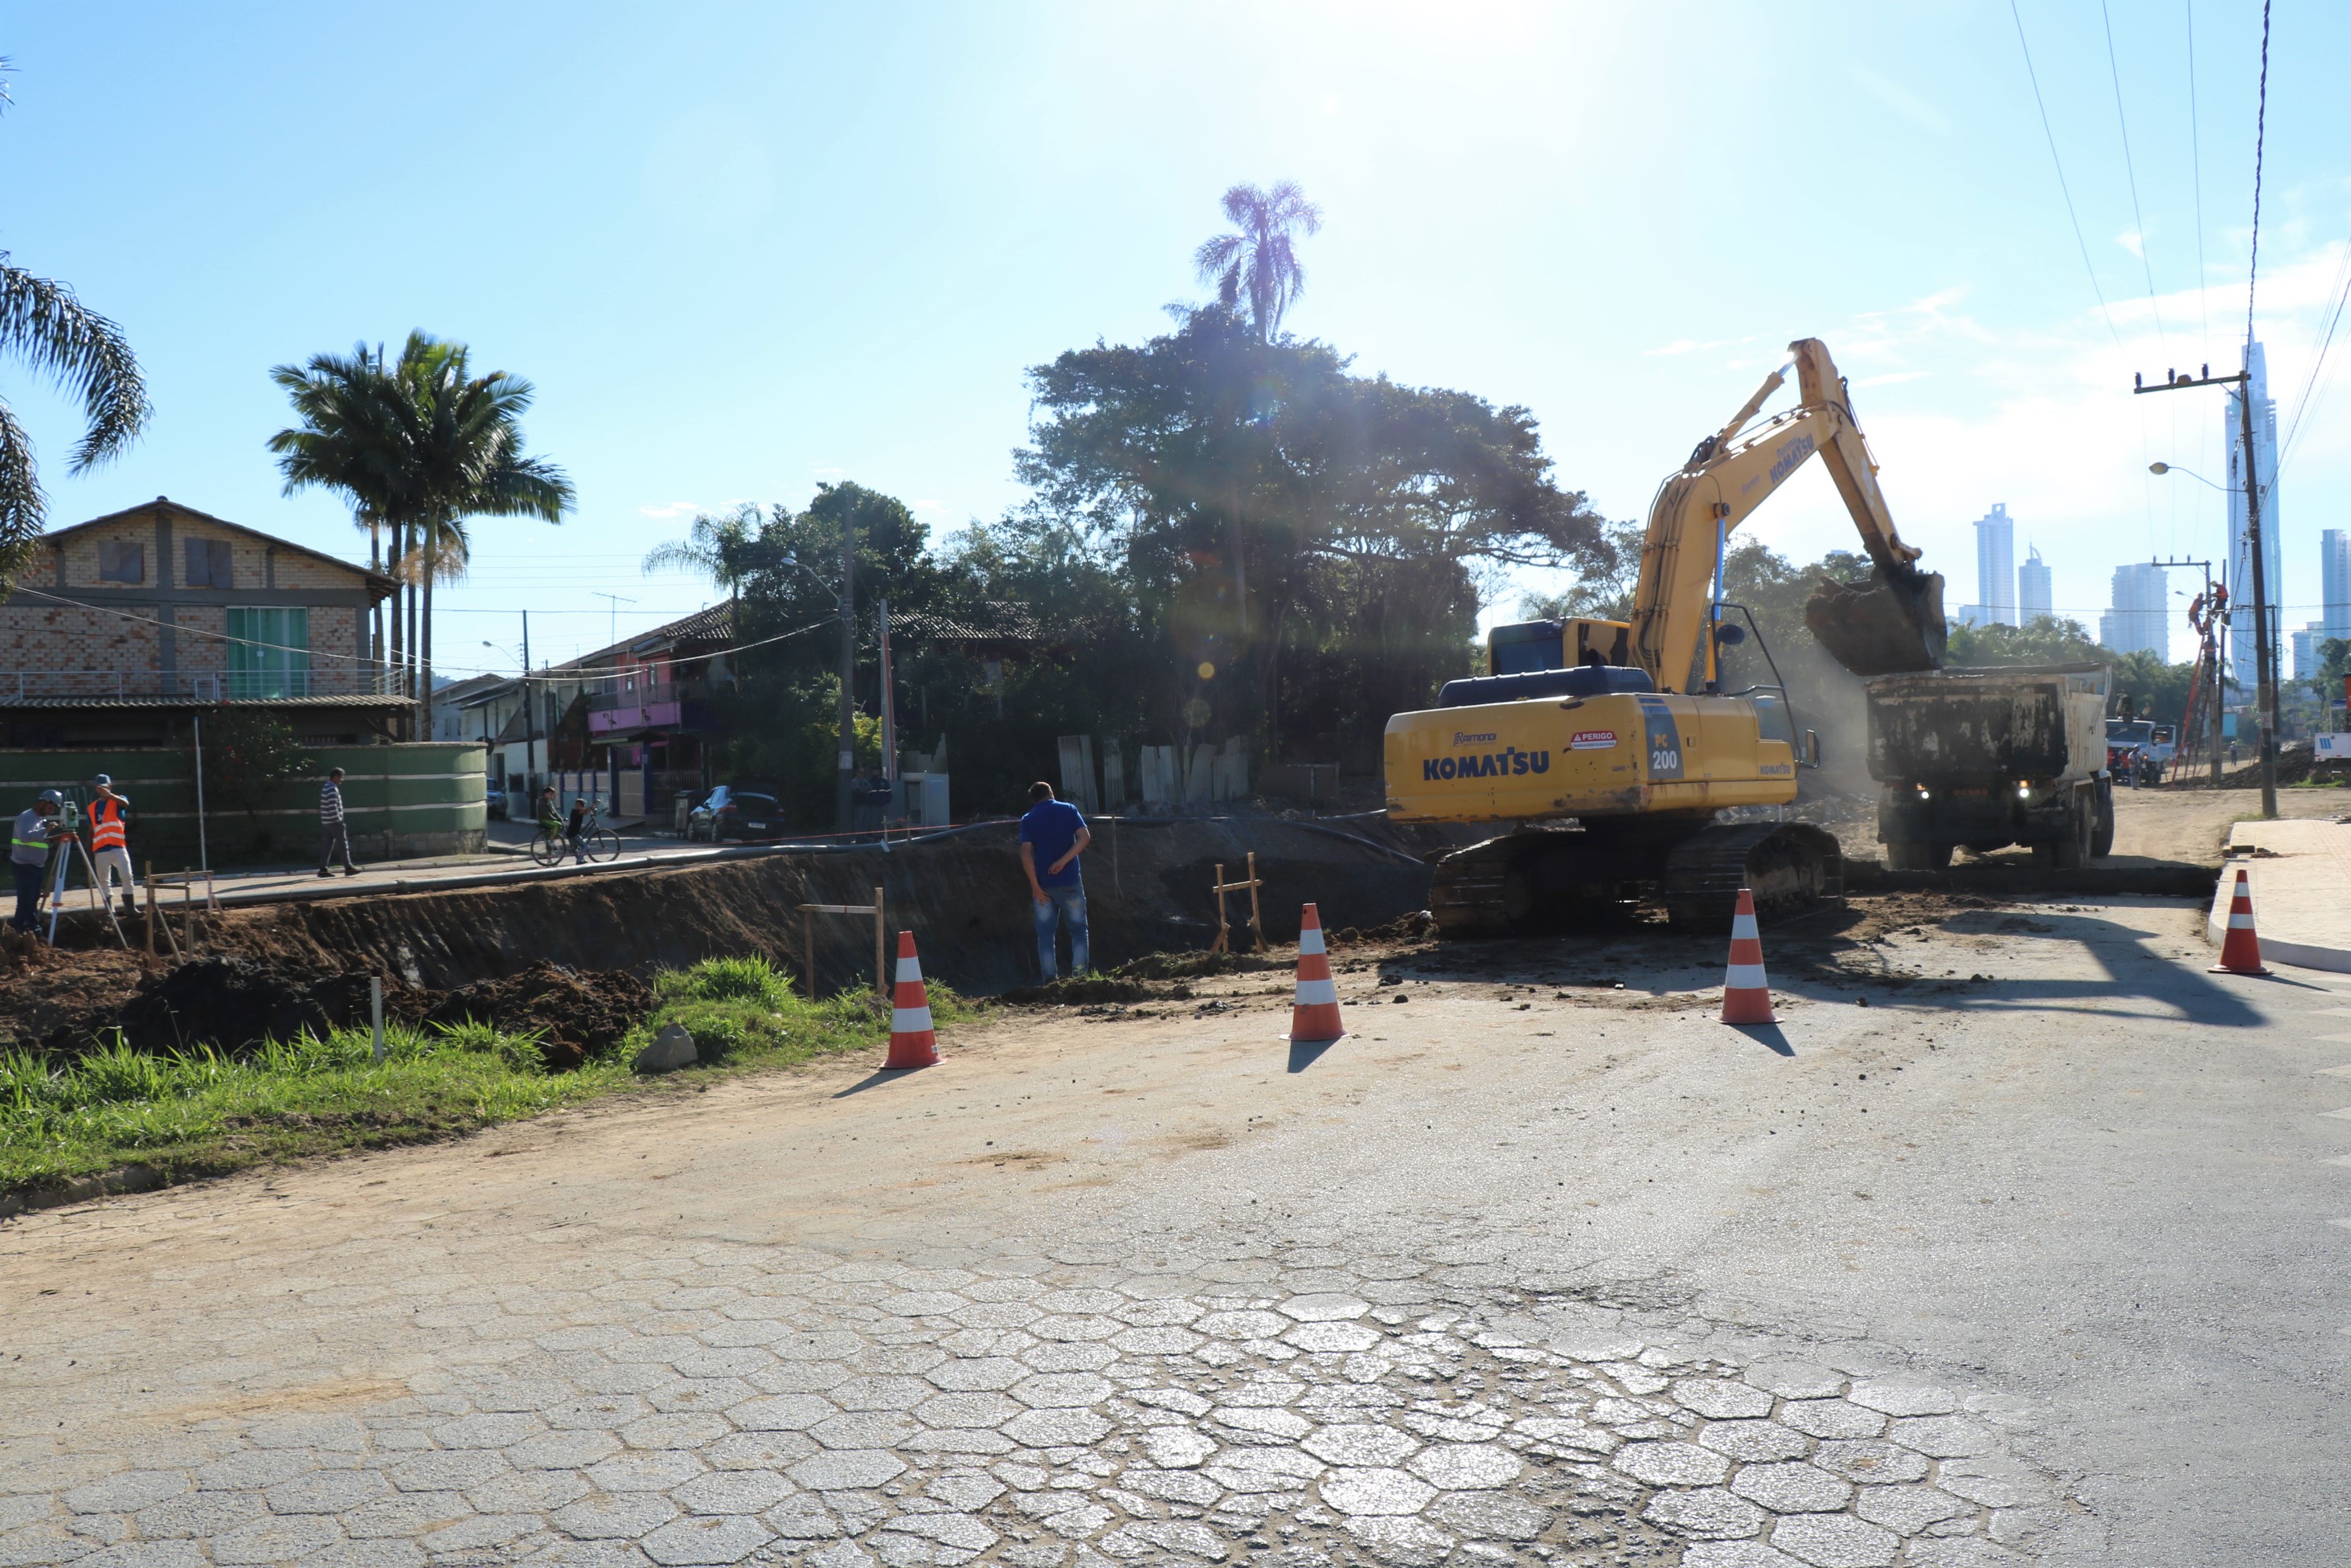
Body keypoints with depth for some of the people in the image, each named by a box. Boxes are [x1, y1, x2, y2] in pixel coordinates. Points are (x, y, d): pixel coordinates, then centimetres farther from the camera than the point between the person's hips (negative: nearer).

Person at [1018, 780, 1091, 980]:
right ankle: (1080, 975, 0)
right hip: (1069, 881, 0)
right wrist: (1063, 861, -12)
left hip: (1044, 883, 1)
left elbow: (1026, 853, -9)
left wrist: (1035, 885, -8)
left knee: (1045, 932, 8)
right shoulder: (1068, 809, 4)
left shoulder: (1028, 819, 2)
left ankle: (1049, 978, 4)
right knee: (1078, 928, 9)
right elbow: (1085, 837, -9)